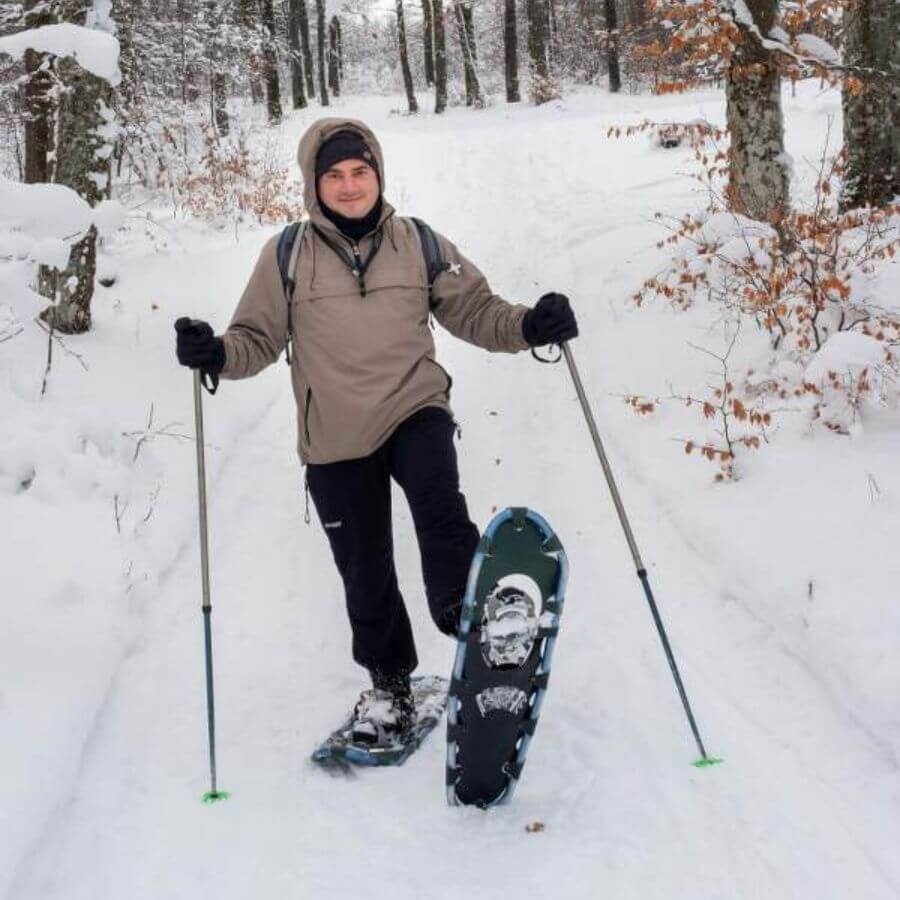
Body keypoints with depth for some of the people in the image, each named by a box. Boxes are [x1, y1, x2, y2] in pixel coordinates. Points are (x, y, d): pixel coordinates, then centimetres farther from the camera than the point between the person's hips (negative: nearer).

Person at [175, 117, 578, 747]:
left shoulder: (420, 245, 2)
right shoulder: (287, 257, -1)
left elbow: (475, 311, 5)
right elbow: (260, 340, 3)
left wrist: (529, 326, -13)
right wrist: (217, 353, -18)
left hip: (416, 410, 0)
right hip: (335, 439, 1)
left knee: (440, 510, -33)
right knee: (365, 575, 11)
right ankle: (389, 684, 31)